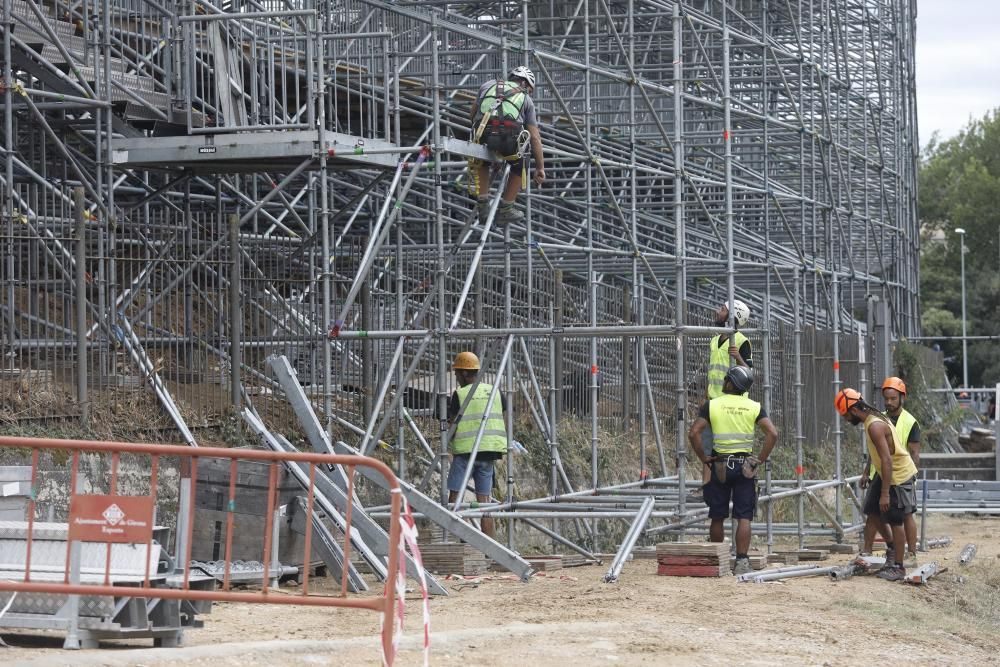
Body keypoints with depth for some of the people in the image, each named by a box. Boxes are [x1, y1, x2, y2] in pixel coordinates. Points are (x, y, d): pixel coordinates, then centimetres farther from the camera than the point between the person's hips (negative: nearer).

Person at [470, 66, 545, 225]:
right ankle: (505, 210, 31)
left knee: (481, 163, 35)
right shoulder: (526, 99, 26)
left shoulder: (488, 85, 30)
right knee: (519, 166, 30)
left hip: (482, 136, 2)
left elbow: (472, 114, 36)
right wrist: (540, 168, 28)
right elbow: (535, 138, 24)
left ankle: (483, 207, 27)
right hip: (510, 138, -2)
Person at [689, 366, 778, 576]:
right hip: (744, 465, 0)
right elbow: (772, 433, -8)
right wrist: (760, 459, -2)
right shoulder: (754, 407, 1)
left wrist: (703, 458, -2)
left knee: (717, 517, 9)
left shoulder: (711, 405, -2)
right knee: (744, 517, -1)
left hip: (719, 465, 0)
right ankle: (742, 561, -10)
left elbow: (694, 433, -11)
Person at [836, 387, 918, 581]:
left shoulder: (875, 427, -26)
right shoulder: (874, 418, 5)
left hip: (898, 476, -9)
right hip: (885, 473, 9)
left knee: (894, 521, 0)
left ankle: (898, 567, 9)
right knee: (873, 513, 10)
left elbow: (887, 460, -30)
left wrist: (885, 494, -30)